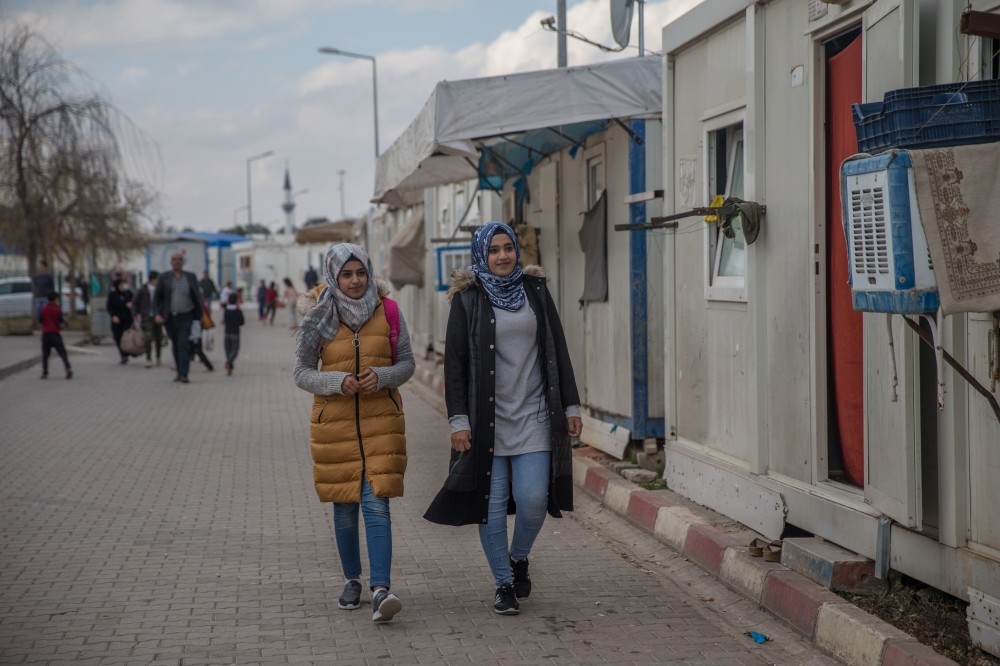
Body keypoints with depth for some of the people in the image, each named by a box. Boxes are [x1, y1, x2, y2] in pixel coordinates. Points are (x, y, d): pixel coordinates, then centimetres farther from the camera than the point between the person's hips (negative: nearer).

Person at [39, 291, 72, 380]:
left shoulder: (44, 309, 0)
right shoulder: (57, 309, -7)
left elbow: (40, 320, 5)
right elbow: (61, 321, -11)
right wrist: (64, 323, 9)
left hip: (45, 333, 2)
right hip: (55, 334, -2)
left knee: (45, 354, 10)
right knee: (62, 352, -3)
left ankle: (44, 372, 7)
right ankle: (68, 369, -16)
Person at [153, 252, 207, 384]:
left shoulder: (191, 277, 6)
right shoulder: (164, 278, 5)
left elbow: (197, 296, 6)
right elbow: (156, 298, 5)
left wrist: (201, 311, -5)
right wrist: (157, 314, -8)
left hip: (185, 317, -2)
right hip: (170, 317, 2)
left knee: (183, 345, -12)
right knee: (175, 346, 11)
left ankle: (183, 374, -17)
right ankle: (179, 372, 22)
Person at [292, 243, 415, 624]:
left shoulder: (388, 311, 0)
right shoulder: (319, 317, -2)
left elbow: (406, 362, 6)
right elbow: (301, 372, 1)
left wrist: (383, 376, -15)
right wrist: (337, 381, -17)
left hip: (381, 421, -1)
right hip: (334, 422, 1)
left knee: (376, 504, -12)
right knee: (344, 507, 10)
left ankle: (380, 589, -19)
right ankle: (352, 581, 28)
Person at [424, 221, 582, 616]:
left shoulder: (535, 290, 8)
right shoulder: (468, 298, 0)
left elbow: (557, 351, 11)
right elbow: (455, 361, -2)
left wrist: (571, 407, 7)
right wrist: (458, 420, -8)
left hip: (533, 416, 2)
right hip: (487, 418, -2)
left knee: (533, 499, -6)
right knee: (492, 503, 1)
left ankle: (519, 559, 23)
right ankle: (504, 584, 15)